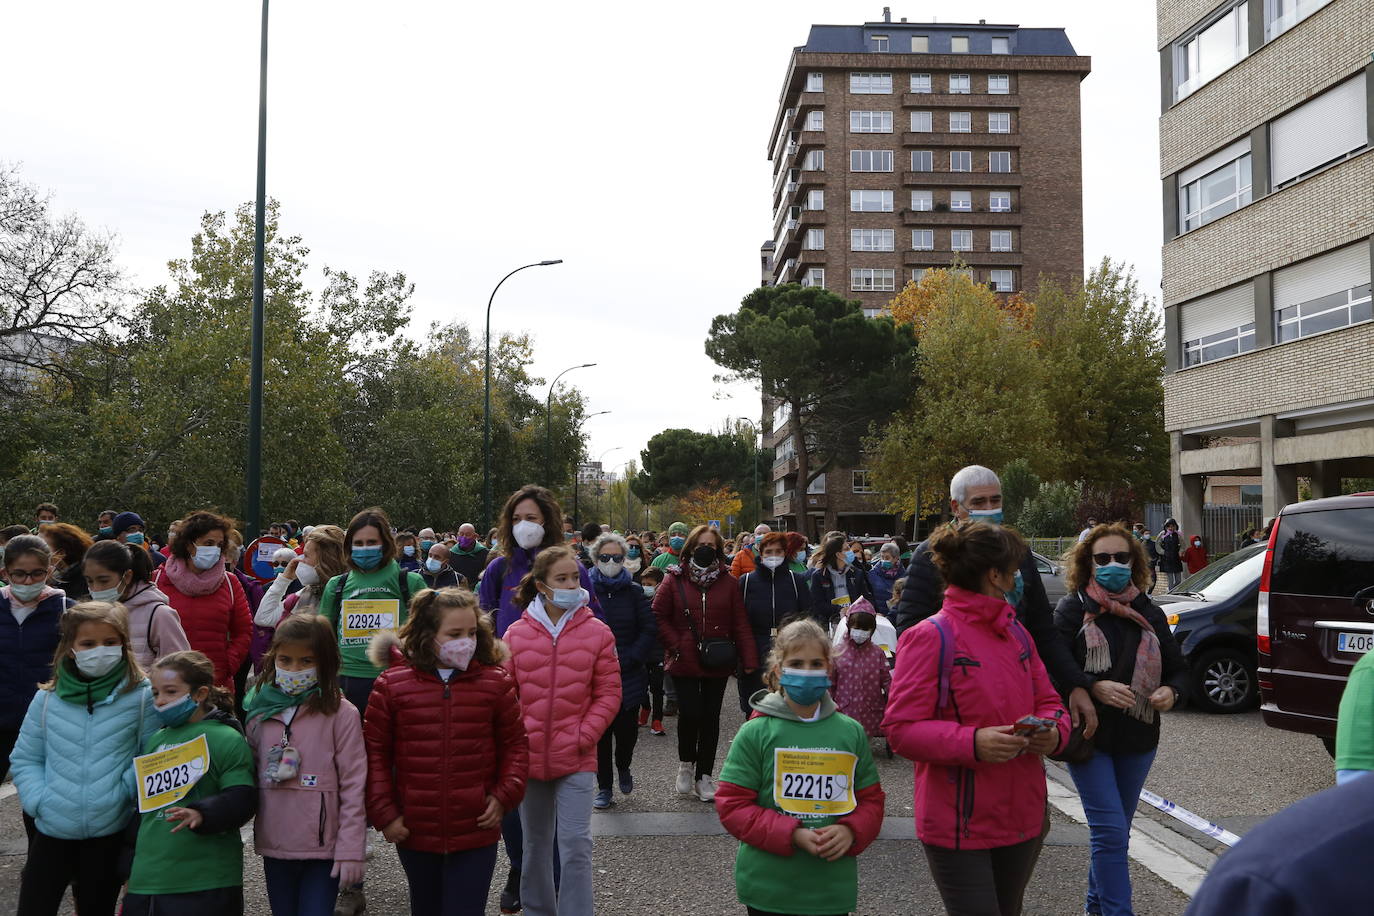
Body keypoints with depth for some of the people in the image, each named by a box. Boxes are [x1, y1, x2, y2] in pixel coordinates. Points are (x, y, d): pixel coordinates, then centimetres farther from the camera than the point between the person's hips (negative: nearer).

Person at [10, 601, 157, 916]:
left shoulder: (142, 697, -7)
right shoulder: (47, 699, -1)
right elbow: (25, 760, 6)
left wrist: (126, 792, -15)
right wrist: (40, 801, -6)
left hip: (111, 834, -2)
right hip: (52, 831, 2)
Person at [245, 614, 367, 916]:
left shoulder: (341, 713, -10)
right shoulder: (260, 710, 4)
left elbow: (353, 786, -10)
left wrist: (351, 851, -11)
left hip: (323, 846, -4)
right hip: (274, 846, 5)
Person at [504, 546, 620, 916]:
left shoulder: (597, 632, -5)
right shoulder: (517, 633, -1)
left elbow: (609, 693, -2)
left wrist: (585, 735, -11)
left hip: (576, 759, -2)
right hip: (529, 756, 2)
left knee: (575, 845, -7)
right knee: (536, 843, 18)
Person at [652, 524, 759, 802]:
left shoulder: (728, 582, 2)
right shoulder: (674, 580, -1)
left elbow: (741, 623, 0)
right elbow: (659, 617, 1)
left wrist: (749, 660, -6)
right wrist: (676, 645, -9)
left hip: (718, 664, 2)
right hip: (684, 663, -2)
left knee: (710, 717, 8)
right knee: (689, 714, -8)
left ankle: (704, 776, 22)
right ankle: (686, 763, 20)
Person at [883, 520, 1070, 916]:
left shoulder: (1016, 633, 10)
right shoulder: (930, 637, -13)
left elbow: (1047, 701, 15)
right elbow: (900, 729, -16)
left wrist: (1053, 731, -8)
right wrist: (972, 742, -29)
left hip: (1023, 819, 7)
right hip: (960, 826, -7)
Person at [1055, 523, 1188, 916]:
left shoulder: (1149, 613, 9)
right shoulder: (1073, 609, -6)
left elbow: (1178, 667, 13)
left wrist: (1171, 691, -8)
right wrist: (1094, 687, -28)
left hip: (1138, 739, 5)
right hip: (1089, 736, -5)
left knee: (1114, 831, 16)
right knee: (1111, 831, -11)